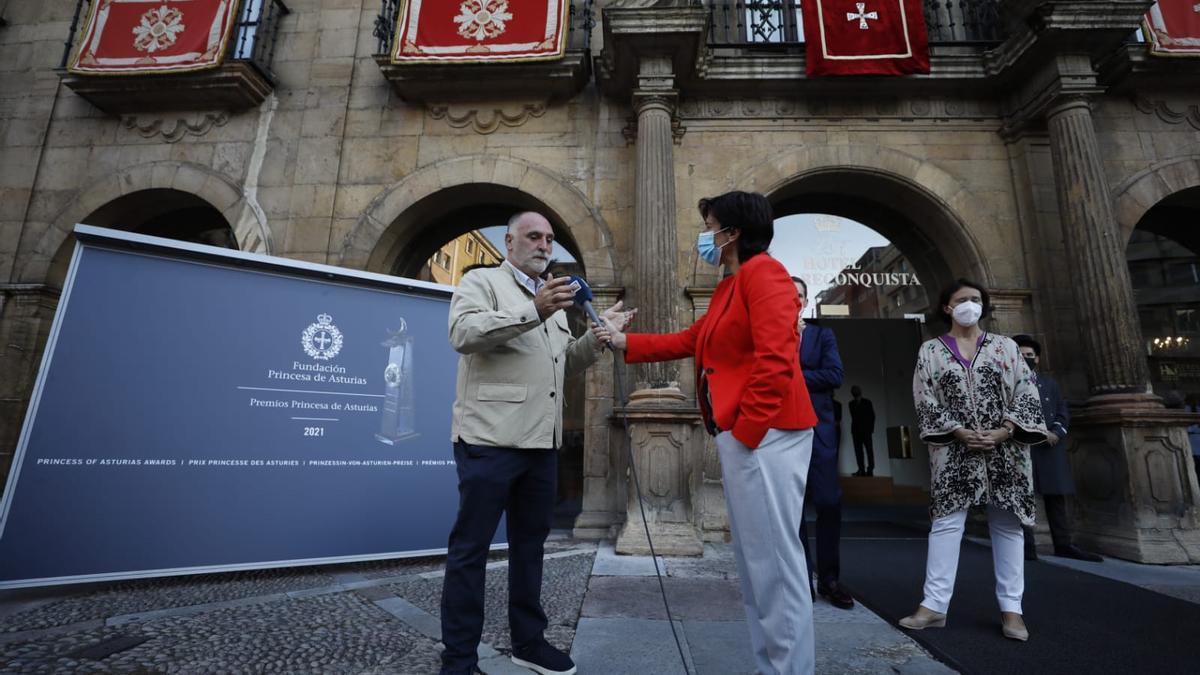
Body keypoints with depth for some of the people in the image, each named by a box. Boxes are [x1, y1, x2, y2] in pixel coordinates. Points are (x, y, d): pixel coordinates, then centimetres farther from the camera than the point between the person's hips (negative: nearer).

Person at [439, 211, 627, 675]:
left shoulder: (551, 298, 22)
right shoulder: (482, 281, 1)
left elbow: (566, 363, 23)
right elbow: (463, 333, -19)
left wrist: (596, 336, 6)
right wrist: (534, 313, -27)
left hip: (541, 442, 8)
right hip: (490, 438, -7)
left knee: (530, 541, 16)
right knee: (470, 546, 2)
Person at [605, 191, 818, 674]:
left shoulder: (763, 272, -9)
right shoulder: (727, 288, 20)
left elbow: (775, 359, -20)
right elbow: (689, 341, 24)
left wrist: (747, 429, -19)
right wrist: (625, 341, 23)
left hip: (764, 434, -10)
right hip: (739, 435, 10)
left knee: (775, 559, -1)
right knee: (754, 559, 16)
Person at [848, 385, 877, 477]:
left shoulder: (867, 402, 6)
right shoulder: (851, 404, 10)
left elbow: (872, 416, 5)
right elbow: (853, 417, 9)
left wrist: (871, 428, -3)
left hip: (866, 430, -2)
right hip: (856, 430, 2)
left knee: (869, 450, -6)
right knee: (858, 450, -3)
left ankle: (870, 470, -5)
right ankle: (861, 470, -2)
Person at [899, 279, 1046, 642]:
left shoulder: (1005, 346, 10)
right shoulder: (931, 350, 6)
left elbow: (1026, 393, 2)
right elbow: (925, 400, -1)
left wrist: (1003, 432, -12)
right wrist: (960, 432, -13)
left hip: (1005, 449, 2)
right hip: (955, 451, -1)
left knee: (1007, 525, 5)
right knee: (946, 523, -3)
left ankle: (1011, 607, 15)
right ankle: (934, 604, 0)